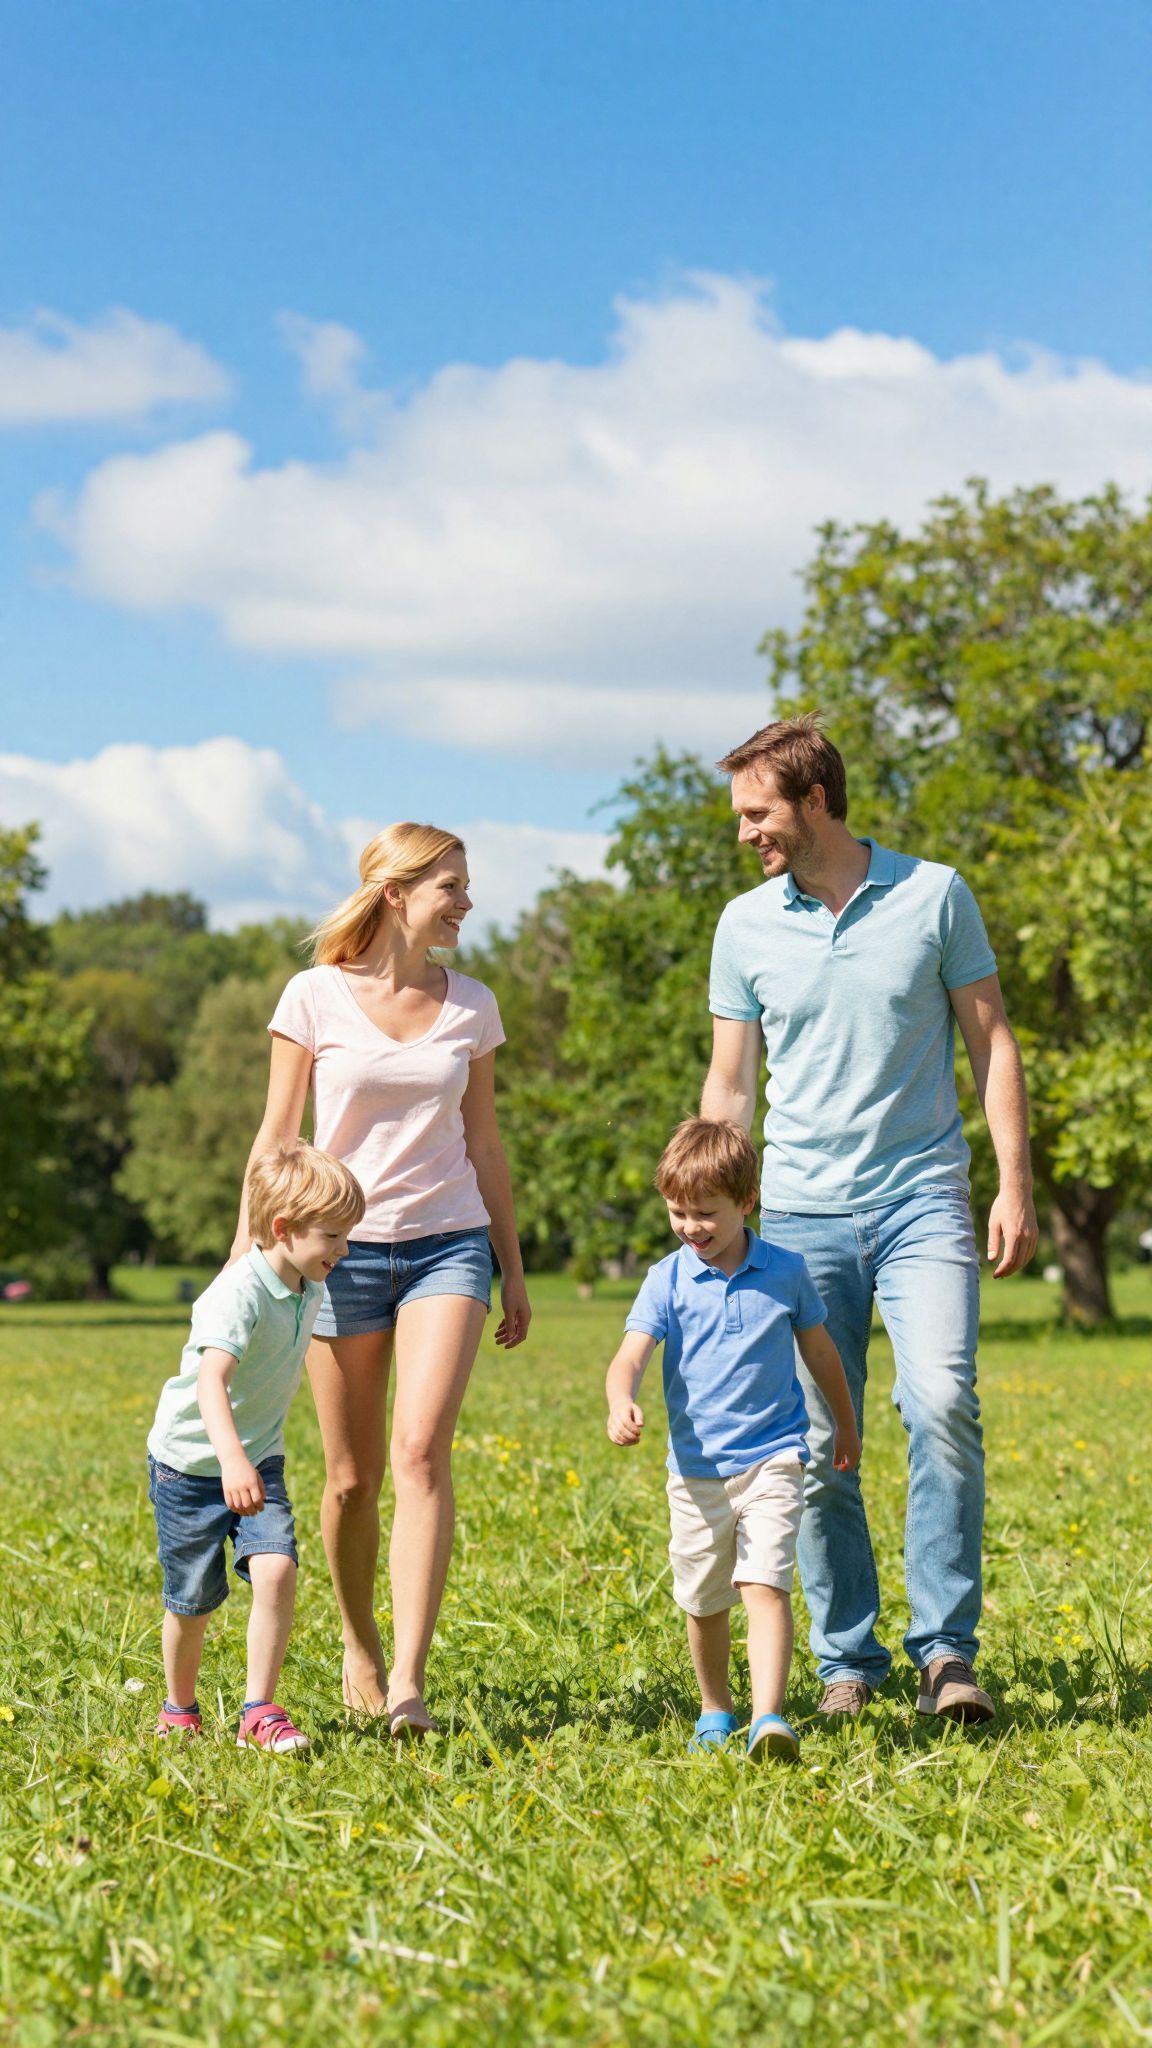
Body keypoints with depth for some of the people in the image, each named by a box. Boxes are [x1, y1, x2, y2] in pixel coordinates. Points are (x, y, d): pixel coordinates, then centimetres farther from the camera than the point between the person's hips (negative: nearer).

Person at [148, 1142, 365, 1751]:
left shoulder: (309, 1289, -1)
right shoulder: (239, 1294, -27)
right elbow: (211, 1382, -41)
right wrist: (232, 1460, -54)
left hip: (258, 1459, 6)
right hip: (191, 1462, -6)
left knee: (277, 1569, -16)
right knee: (193, 1599, 6)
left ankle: (260, 1712, -8)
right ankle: (179, 1708, 31)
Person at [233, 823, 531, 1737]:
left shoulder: (471, 1004, 6)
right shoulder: (317, 996, -3)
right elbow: (277, 1136, 2)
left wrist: (513, 1266, 16)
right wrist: (246, 1259, -2)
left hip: (448, 1244, 1)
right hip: (345, 1249, -1)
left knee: (421, 1451, -17)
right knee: (351, 1477, 5)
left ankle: (408, 1679, -21)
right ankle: (359, 1647, 30)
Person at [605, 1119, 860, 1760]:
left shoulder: (785, 1271, 0)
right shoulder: (667, 1280, -3)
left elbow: (819, 1349, 15)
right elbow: (632, 1354, -16)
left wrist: (846, 1427, 26)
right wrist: (621, 1403, -38)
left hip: (773, 1458, -2)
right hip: (697, 1465, 2)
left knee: (766, 1585, -17)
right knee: (704, 1601, 13)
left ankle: (769, 1717, -23)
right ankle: (715, 1709, 33)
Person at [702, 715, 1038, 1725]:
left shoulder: (935, 895, 2)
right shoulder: (745, 925, 7)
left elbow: (991, 1042, 6)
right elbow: (729, 1085, 13)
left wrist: (1016, 1183, -2)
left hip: (923, 1198, -2)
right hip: (801, 1213, 2)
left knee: (942, 1403, -19)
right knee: (816, 1447, 0)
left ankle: (948, 1649, -10)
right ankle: (848, 1660, 13)